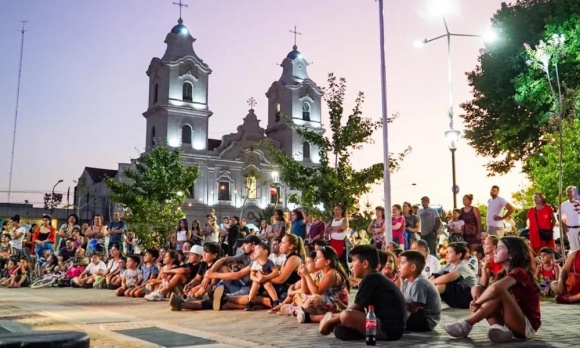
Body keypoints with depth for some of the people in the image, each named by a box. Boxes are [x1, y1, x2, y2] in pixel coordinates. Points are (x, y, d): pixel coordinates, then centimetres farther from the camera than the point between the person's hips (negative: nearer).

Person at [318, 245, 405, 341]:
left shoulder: (370, 279, -11)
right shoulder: (377, 278, 18)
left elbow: (354, 308, -8)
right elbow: (358, 310, 22)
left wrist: (329, 321, 3)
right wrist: (334, 316, 19)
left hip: (387, 328, -10)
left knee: (346, 316, -30)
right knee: (340, 329, 20)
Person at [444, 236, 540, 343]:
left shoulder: (519, 272, -14)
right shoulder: (504, 274, 14)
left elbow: (495, 288, -33)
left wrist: (477, 303, -19)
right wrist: (478, 302, -17)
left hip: (527, 326, -8)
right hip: (513, 325, 8)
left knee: (499, 292, -29)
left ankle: (466, 324, -24)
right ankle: (500, 328, -25)